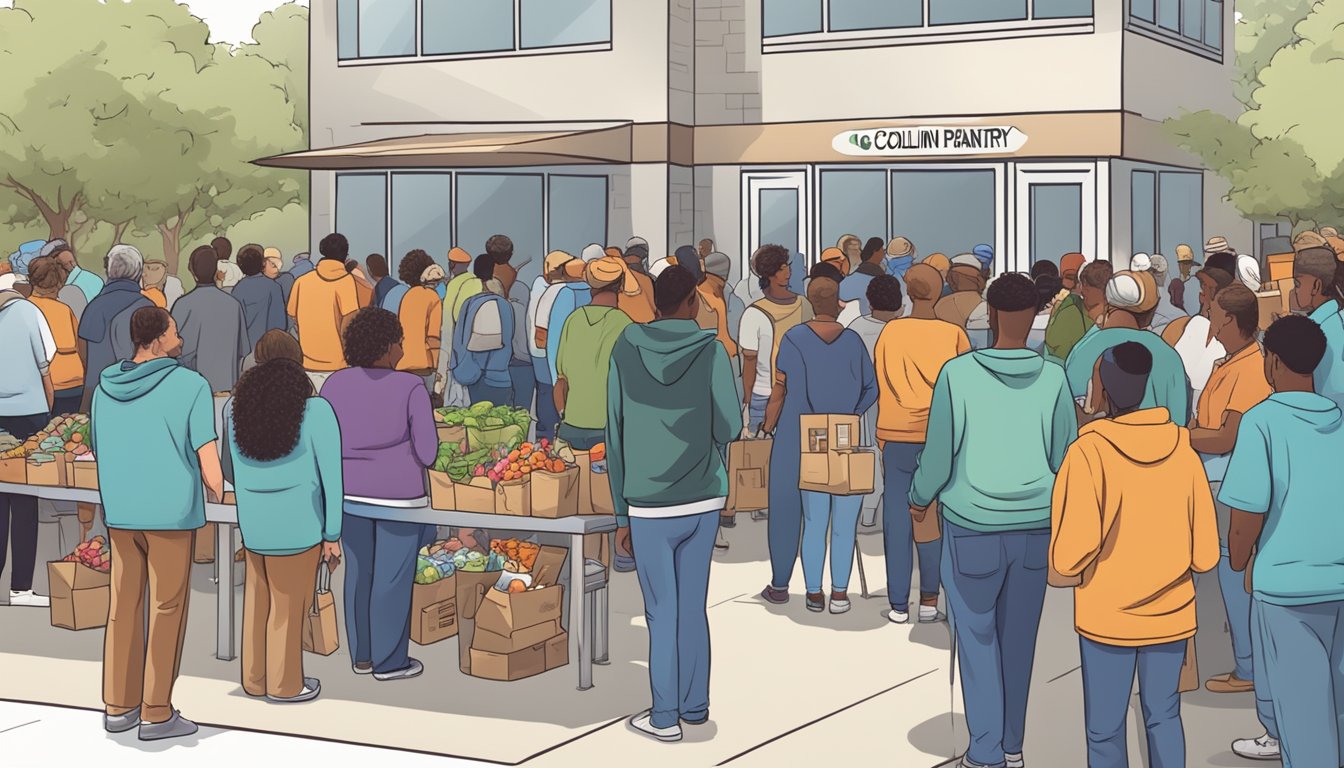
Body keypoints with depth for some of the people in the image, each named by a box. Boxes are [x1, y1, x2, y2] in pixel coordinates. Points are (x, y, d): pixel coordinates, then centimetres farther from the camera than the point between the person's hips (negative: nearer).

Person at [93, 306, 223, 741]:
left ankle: (118, 706, 18)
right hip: (171, 513, -5)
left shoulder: (105, 387, 5)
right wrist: (215, 495, 5)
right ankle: (156, 714, 7)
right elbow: (211, 470, -13)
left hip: (118, 513, 5)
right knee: (166, 610, 3)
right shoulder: (191, 386, -11)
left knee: (123, 606, 13)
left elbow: (99, 452, 13)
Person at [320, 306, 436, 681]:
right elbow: (426, 452, -11)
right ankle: (388, 662, 14)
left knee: (358, 572, 15)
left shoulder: (335, 384, -2)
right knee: (392, 577, 5)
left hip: (348, 491, 4)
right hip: (397, 493, -4)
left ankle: (361, 655, 25)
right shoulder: (411, 388, -12)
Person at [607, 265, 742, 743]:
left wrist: (621, 513, 6)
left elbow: (615, 435, 0)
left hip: (647, 505, -1)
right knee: (694, 609, 12)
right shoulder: (709, 351, -4)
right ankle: (694, 706, 19)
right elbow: (729, 427, -7)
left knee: (662, 613, 5)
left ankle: (665, 716, 8)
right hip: (702, 500, 1)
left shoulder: (626, 350, -1)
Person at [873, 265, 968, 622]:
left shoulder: (891, 332, -1)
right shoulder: (954, 335, -1)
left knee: (898, 516, 4)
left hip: (898, 435, 0)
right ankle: (929, 600, 7)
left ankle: (898, 604, 6)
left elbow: (882, 387, 5)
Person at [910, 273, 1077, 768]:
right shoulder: (1052, 379, -5)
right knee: (1019, 635, 14)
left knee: (977, 635, 7)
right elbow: (1066, 457, 4)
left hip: (973, 526, -2)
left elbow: (939, 454, -5)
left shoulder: (958, 374, -11)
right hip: (1035, 525, 3)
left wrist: (920, 498, 14)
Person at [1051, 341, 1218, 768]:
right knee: (1164, 718, 17)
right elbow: (1205, 553, -2)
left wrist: (1066, 567, 1)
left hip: (1108, 616, -3)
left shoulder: (1089, 451, -17)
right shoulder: (1181, 448, -6)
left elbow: (1070, 554, -21)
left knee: (1105, 731, 10)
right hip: (1172, 615, 3)